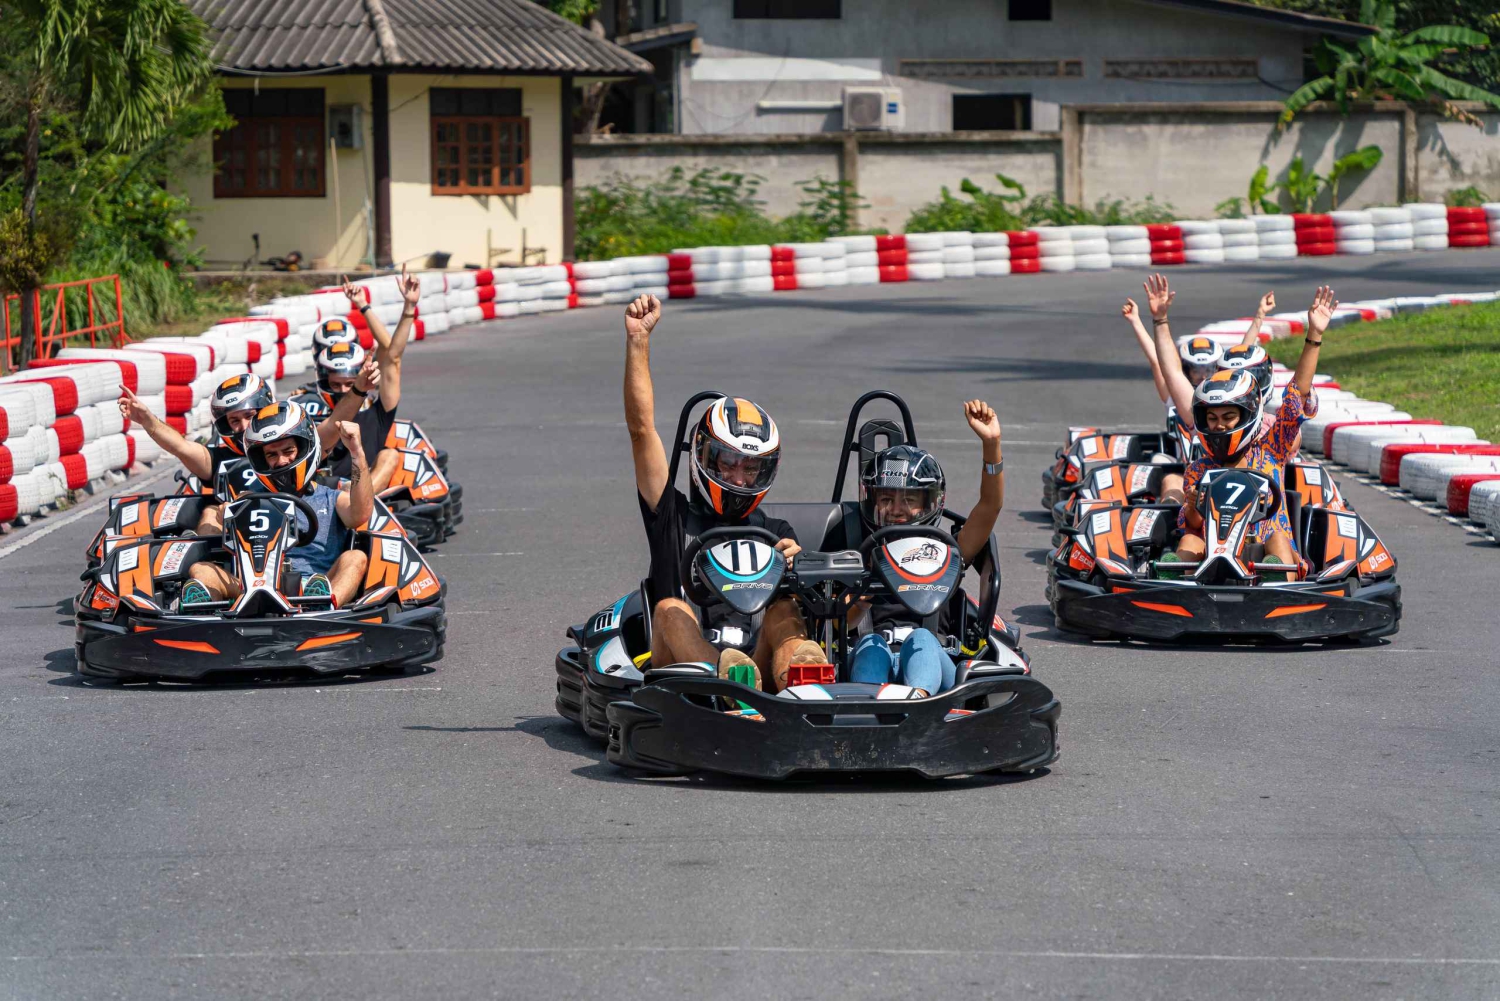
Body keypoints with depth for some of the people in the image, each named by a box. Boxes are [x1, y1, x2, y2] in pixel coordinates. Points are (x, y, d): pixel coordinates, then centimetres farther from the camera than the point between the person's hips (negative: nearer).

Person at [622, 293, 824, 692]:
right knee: (671, 610, -28)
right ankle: (729, 678, -61)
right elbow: (641, 427, 11)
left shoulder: (777, 534, 26)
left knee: (784, 611, -25)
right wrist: (638, 340, 5)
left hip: (761, 662, 1)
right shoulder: (675, 517, 21)